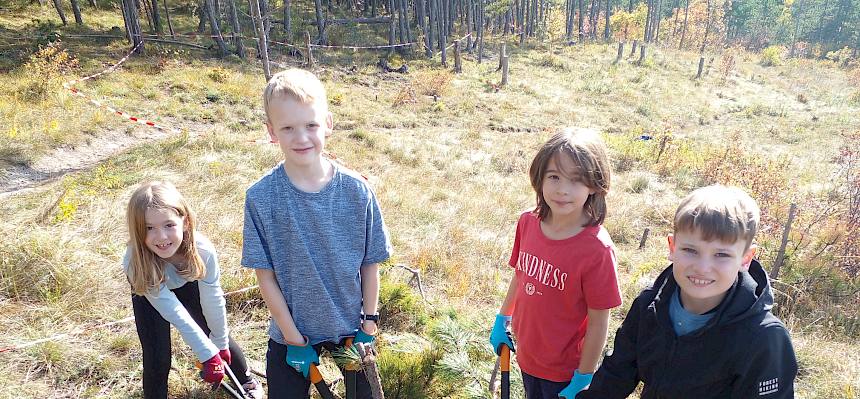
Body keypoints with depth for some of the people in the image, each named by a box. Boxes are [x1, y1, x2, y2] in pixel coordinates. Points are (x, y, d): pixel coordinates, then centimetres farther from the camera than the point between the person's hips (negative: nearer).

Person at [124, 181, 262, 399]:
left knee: (219, 334, 6)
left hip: (188, 282, 1)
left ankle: (247, 380, 34)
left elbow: (213, 300, -24)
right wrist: (208, 354, -29)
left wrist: (220, 343, -11)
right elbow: (173, 312, -34)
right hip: (150, 292, -1)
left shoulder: (202, 250, -39)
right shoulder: (136, 263, -41)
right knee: (157, 357, -8)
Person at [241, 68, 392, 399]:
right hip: (290, 332, -1)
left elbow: (370, 263, -6)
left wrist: (369, 325, -3)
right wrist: (294, 340, -10)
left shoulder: (357, 191, -14)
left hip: (352, 327, 1)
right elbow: (266, 276, -12)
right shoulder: (260, 198, -17)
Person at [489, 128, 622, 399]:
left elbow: (598, 322, -18)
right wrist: (501, 321, 13)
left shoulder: (596, 250, -26)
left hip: (564, 371, -5)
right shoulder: (527, 222, -11)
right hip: (526, 356, 5)